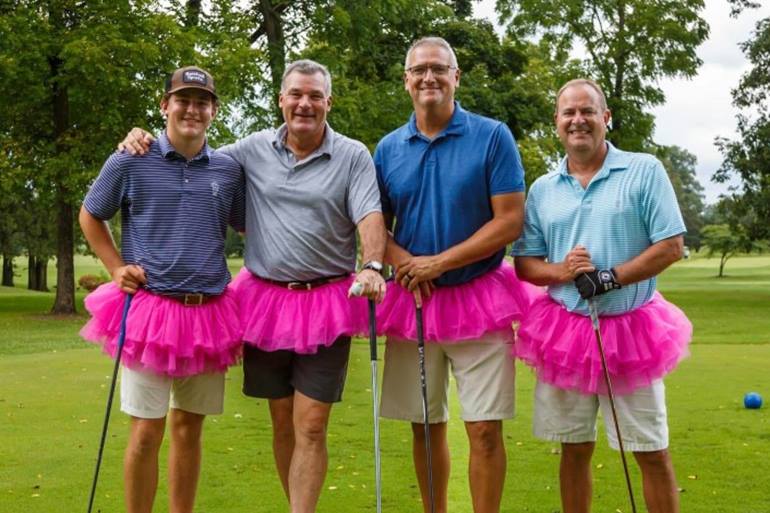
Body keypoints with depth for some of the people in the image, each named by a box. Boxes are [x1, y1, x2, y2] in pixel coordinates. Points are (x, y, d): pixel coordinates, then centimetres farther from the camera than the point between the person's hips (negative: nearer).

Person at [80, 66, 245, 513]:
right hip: (148, 308, -3)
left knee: (189, 427, 12)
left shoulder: (229, 169, 6)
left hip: (209, 313, 3)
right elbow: (90, 216, 11)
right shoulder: (130, 162, -1)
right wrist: (116, 268, 1)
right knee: (147, 429, -2)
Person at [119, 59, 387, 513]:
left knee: (311, 428, -4)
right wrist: (146, 142, 1)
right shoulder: (253, 150, 6)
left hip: (326, 306, -3)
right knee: (282, 423, 13)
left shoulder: (353, 156, -1)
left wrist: (373, 266, -30)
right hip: (266, 301, 3)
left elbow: (370, 216, -12)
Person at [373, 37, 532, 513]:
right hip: (413, 300, 4)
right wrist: (402, 262, -10)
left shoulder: (493, 137, -4)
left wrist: (438, 263, -13)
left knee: (485, 429, -3)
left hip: (478, 298, -3)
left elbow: (510, 222, -10)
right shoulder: (388, 149, 7)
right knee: (426, 426, 12)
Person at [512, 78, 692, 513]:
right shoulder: (542, 190, 7)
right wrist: (560, 271, -13)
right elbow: (525, 264, 8)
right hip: (565, 329, 3)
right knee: (575, 449, 11)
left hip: (631, 327, -3)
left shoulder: (644, 171, -3)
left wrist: (609, 279, -18)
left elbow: (672, 246, -8)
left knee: (652, 451, 3)